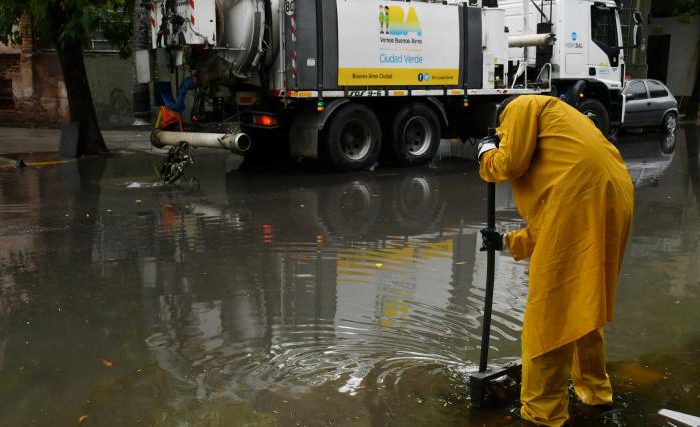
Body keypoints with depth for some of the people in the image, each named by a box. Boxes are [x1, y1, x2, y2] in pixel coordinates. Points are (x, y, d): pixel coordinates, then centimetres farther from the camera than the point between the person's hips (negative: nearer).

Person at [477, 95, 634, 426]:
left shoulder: (522, 106, 12)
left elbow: (512, 162, -5)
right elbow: (547, 221, 30)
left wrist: (487, 155, 16)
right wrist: (507, 242, 39)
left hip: (581, 196, -9)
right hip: (612, 196, 9)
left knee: (551, 309, -2)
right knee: (582, 301, 24)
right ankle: (594, 388, 38)